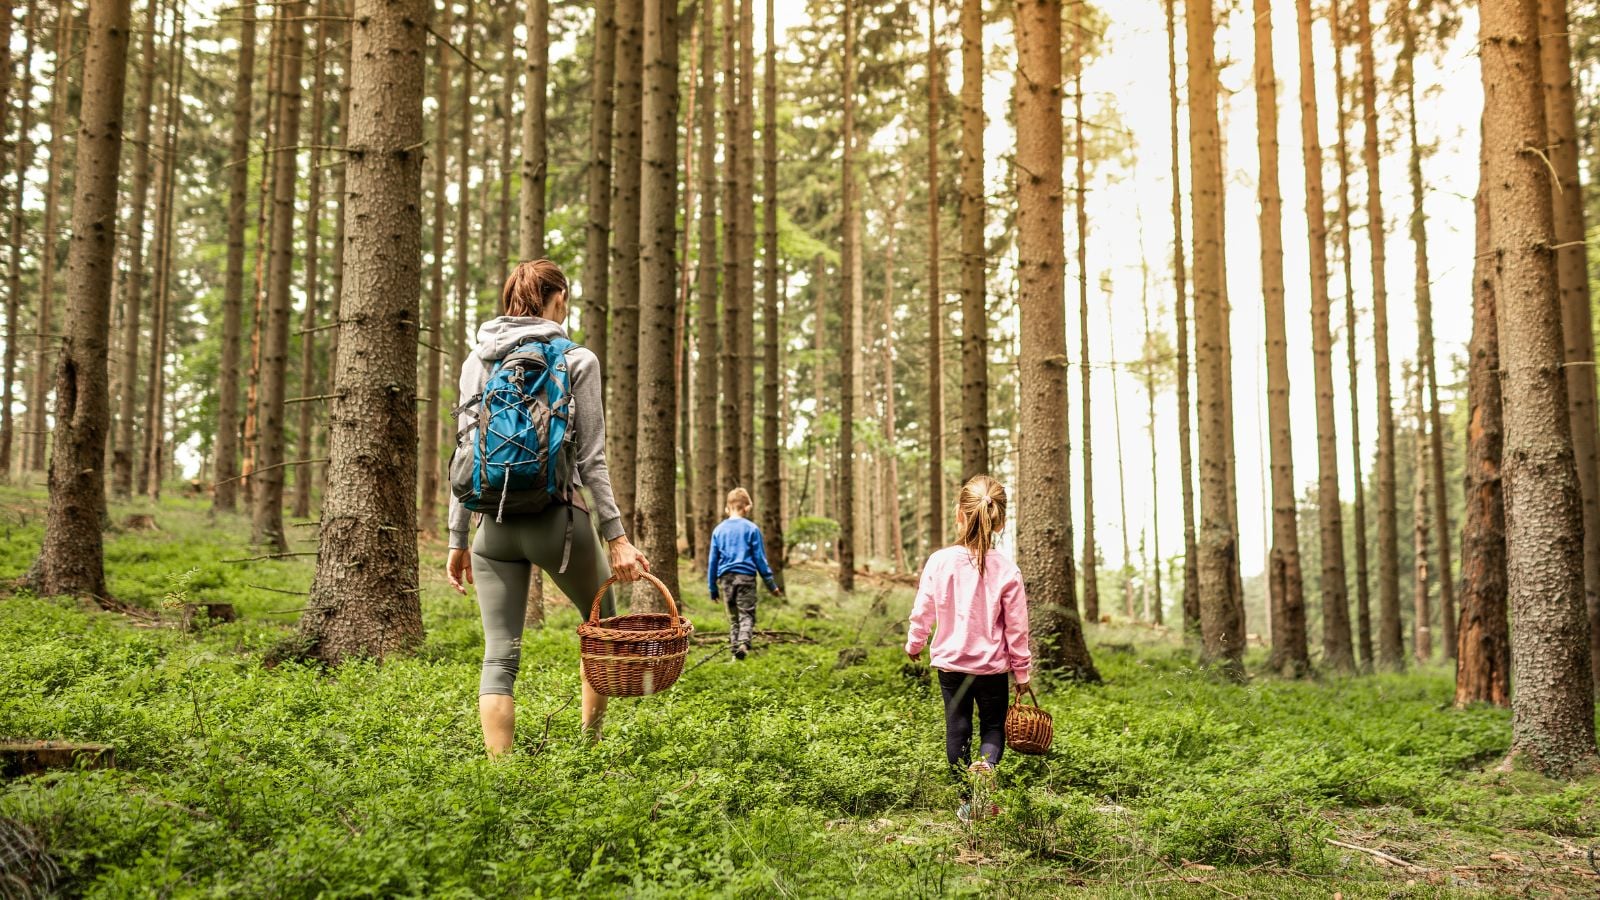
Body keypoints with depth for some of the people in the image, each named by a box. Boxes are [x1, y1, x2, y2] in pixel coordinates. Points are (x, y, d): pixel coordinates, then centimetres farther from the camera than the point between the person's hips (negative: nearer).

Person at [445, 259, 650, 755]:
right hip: (558, 517, -3)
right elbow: (591, 459, -6)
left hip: (495, 522, 3)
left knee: (499, 655, 6)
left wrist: (457, 539, 12)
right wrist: (617, 537, -4)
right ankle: (590, 747, 22)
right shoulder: (577, 361, -2)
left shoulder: (477, 361, 9)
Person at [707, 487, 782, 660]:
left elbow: (712, 561, 10)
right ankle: (743, 643, -26)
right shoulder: (752, 529, -2)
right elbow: (760, 558, 0)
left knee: (733, 617, 12)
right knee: (747, 614, -3)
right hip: (746, 577, -3)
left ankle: (735, 649, 6)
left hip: (725, 578, 3)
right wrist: (771, 583, 7)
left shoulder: (719, 530, 8)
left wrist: (713, 588, 17)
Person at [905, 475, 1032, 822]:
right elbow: (1016, 629, -8)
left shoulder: (940, 561, -13)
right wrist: (1022, 671, 6)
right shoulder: (1006, 571, -14)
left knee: (957, 729, 14)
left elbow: (923, 611, -3)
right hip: (993, 667, -1)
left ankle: (967, 800, 18)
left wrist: (914, 644, 17)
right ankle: (986, 765, -16)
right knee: (994, 725, 15)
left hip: (950, 663, 1)